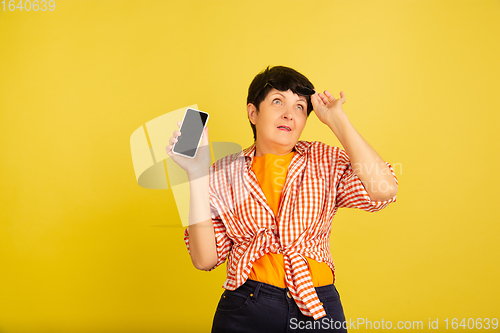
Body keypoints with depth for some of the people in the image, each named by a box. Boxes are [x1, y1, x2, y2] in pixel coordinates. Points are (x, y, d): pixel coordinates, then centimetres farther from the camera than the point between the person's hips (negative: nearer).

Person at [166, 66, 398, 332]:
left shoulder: (325, 161, 2)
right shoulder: (225, 173, 1)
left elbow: (383, 190, -17)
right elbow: (205, 259, -6)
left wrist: (337, 120, -10)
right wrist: (197, 175, -12)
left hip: (319, 310, 1)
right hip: (245, 310, 0)